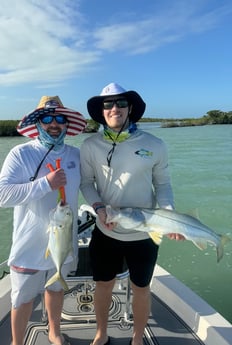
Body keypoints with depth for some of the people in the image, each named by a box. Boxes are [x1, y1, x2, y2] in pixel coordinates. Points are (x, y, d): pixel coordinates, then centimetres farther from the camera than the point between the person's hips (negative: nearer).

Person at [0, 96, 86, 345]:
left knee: (56, 288, 25)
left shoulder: (76, 155, -2)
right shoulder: (20, 153, -14)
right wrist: (45, 183, -29)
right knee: (23, 298, 14)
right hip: (30, 245, -3)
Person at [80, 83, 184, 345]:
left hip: (144, 235, 0)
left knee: (141, 288, 17)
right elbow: (86, 182, 0)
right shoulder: (90, 145, -6)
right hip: (105, 233, 1)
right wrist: (99, 207, -17)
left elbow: (162, 184, 0)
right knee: (103, 284, 18)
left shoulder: (154, 145, -7)